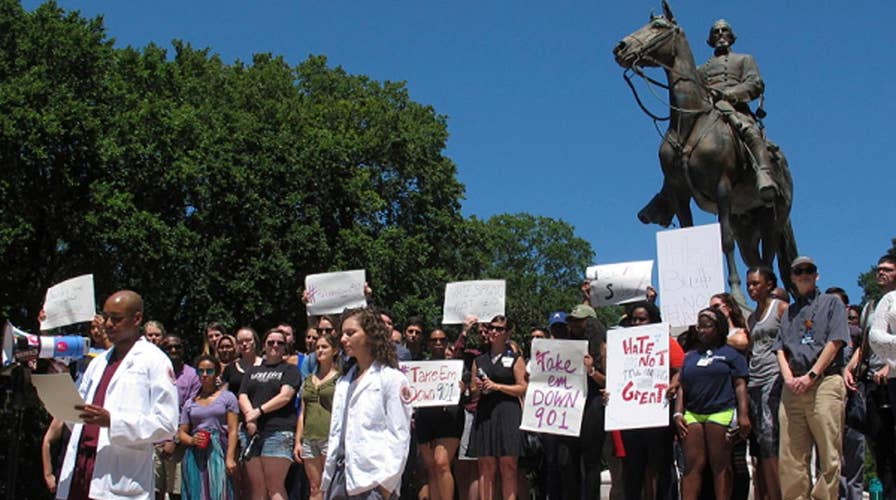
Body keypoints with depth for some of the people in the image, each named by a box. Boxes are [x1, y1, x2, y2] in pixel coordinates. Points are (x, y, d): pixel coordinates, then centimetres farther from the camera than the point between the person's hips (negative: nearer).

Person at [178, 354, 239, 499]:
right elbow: (182, 432, 15)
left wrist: (230, 458, -10)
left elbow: (232, 431, -1)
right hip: (195, 456, 3)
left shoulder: (227, 397, 5)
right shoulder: (190, 403, 16)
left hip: (219, 454, -3)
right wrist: (191, 440, -8)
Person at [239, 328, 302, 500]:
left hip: (279, 432, -5)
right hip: (253, 432, 5)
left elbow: (285, 396, -6)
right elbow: (242, 397, 11)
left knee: (275, 485, -11)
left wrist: (259, 411, -13)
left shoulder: (289, 369, 8)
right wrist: (249, 415, -10)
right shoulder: (252, 371, 22)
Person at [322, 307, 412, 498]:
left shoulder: (392, 379, -2)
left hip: (373, 481, -6)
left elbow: (399, 436, -7)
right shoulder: (343, 383, 19)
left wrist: (386, 484, -13)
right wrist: (328, 479, 14)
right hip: (341, 479, 6)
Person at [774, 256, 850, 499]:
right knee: (790, 456, -1)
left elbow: (835, 342, -1)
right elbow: (780, 349, 17)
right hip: (793, 387, 5)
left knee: (828, 454, -8)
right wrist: (789, 377, -3)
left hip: (825, 382, -4)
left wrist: (811, 376, -9)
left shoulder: (831, 303, 11)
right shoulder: (789, 312, 25)